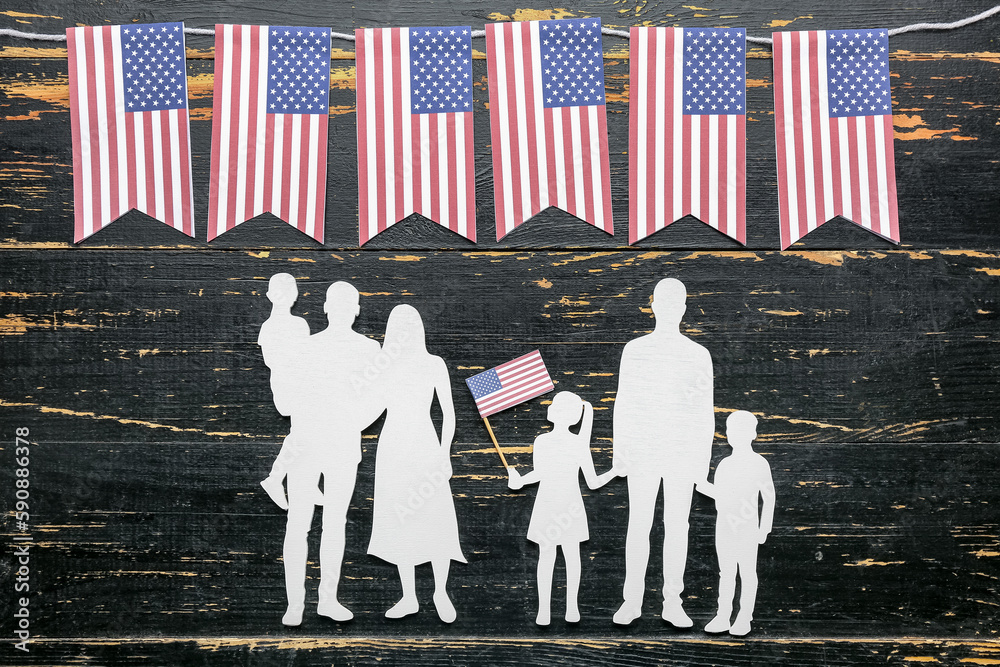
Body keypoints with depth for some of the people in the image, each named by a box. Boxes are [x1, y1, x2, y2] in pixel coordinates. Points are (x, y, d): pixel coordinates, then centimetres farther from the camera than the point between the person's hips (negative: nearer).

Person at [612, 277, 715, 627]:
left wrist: (706, 455, 0)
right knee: (639, 524, 2)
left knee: (677, 525, 4)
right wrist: (618, 447, -4)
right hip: (642, 452, 0)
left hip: (683, 454, 0)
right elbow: (622, 402, 4)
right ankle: (632, 601, 12)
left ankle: (672, 603, 13)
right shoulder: (634, 350, 3)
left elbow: (706, 410, 5)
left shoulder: (699, 355, 3)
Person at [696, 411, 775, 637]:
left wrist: (764, 528, -9)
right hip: (724, 525, 5)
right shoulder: (725, 464, 8)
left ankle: (744, 618, 16)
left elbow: (769, 497, -6)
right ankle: (723, 617, 15)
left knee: (747, 572, 6)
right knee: (726, 572, 10)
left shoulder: (759, 464, -9)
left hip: (747, 527, -5)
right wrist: (700, 484, 0)